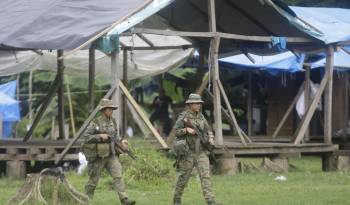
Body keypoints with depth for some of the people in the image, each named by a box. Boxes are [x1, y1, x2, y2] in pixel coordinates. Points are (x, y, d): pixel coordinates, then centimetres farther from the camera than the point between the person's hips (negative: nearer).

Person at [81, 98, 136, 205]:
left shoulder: (112, 121, 6)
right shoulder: (95, 123, -12)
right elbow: (85, 136, -15)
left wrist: (121, 141, 3)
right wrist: (99, 136, -24)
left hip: (111, 155, 5)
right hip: (99, 156, -5)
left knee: (118, 176, -9)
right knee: (93, 180, 6)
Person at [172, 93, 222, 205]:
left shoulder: (201, 116, 10)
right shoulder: (183, 116, -6)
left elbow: (208, 130, 14)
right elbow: (176, 132, -9)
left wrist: (210, 139, -5)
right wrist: (186, 130, -25)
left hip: (201, 151, 4)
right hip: (188, 152, -4)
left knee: (205, 175, -8)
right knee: (183, 177, 4)